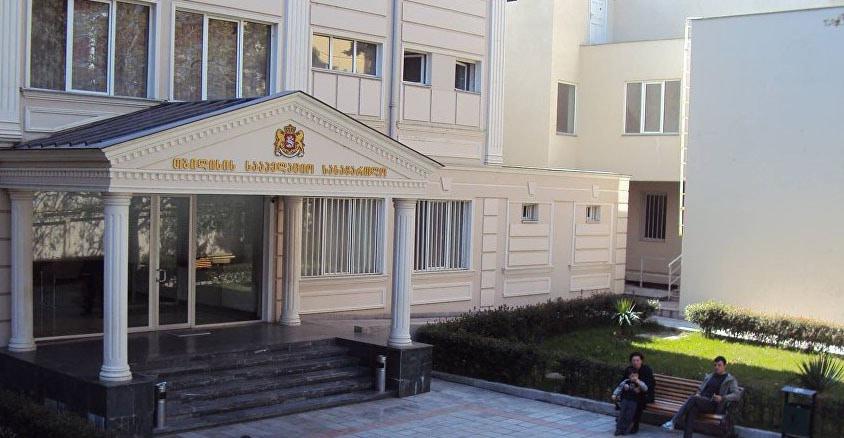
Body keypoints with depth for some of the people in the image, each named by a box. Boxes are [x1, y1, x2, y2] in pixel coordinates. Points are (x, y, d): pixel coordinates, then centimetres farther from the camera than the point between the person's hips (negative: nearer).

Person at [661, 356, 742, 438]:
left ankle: (673, 422, -36)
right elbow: (700, 389, 30)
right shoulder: (709, 376, 25)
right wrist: (697, 394, 5)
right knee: (692, 409, -34)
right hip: (701, 402, 5)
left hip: (713, 405, -5)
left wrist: (722, 398, -19)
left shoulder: (730, 379, 8)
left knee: (693, 398, -33)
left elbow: (737, 395, -4)